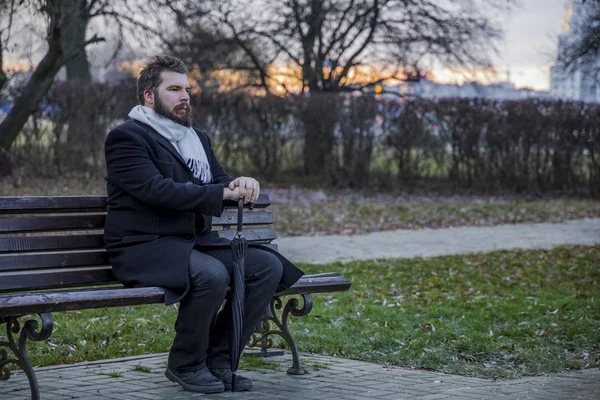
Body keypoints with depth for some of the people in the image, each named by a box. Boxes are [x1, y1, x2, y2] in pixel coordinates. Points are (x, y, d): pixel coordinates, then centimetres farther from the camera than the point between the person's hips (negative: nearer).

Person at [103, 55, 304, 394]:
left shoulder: (198, 138, 21)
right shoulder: (127, 137, -7)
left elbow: (219, 183, 17)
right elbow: (157, 190, -21)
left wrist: (240, 185, -9)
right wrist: (223, 193, -23)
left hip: (197, 240, 8)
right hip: (145, 247, -8)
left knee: (268, 266, -11)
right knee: (211, 274, -35)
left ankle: (218, 359, -4)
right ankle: (185, 364, -11)